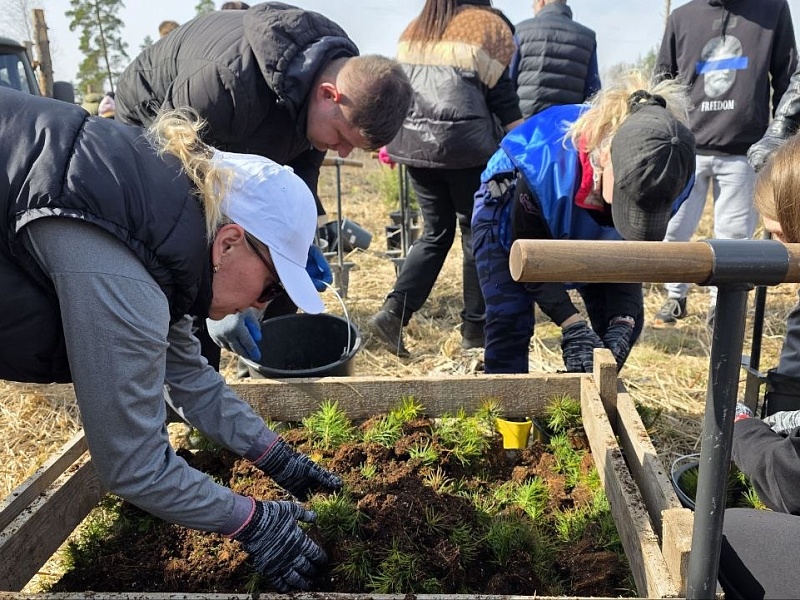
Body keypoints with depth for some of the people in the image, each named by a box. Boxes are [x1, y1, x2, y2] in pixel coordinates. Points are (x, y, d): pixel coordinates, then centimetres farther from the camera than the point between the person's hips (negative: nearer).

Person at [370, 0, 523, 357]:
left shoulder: (414, 29, 18)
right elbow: (502, 96, -2)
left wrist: (395, 139, 25)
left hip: (413, 143, 5)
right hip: (464, 144, -5)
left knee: (435, 233, 14)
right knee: (476, 234, 7)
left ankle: (394, 311, 0)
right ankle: (474, 328, 13)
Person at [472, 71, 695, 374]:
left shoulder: (667, 180, -30)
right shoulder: (549, 161, -43)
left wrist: (622, 320, -27)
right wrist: (572, 325, -34)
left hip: (589, 235, 5)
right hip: (511, 214, -4)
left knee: (627, 319, -2)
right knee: (510, 321, -19)